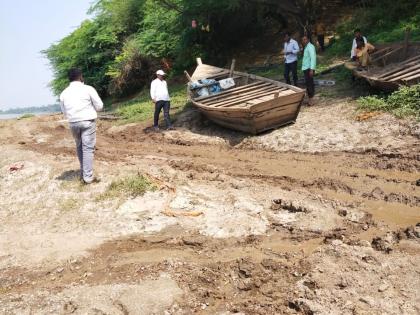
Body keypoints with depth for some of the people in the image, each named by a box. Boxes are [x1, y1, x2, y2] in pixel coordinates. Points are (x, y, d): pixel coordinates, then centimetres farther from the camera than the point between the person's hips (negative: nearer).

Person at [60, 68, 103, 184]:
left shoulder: (64, 93, 6)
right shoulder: (88, 89, -6)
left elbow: (65, 113, 14)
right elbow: (99, 106, -1)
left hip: (73, 123, 4)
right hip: (88, 121, -4)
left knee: (79, 147, 19)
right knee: (88, 148, -2)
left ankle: (83, 173, 25)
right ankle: (88, 177, -3)